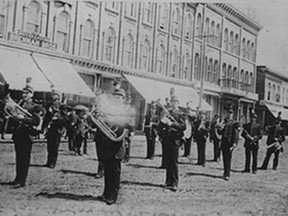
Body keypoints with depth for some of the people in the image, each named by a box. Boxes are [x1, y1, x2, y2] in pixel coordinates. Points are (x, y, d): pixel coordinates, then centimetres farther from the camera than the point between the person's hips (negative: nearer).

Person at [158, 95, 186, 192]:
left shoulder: (180, 114, 0)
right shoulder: (167, 112, 15)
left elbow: (183, 126, -12)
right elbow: (160, 126, 17)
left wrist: (171, 123, -18)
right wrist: (162, 121, -4)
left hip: (175, 139, -5)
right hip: (166, 139, 5)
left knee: (174, 162, -5)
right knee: (167, 161, 9)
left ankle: (174, 184, -2)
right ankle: (168, 182, 18)